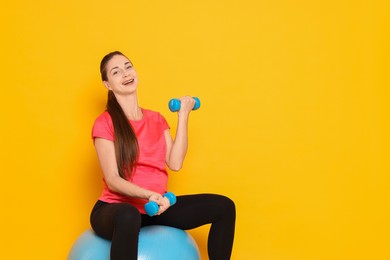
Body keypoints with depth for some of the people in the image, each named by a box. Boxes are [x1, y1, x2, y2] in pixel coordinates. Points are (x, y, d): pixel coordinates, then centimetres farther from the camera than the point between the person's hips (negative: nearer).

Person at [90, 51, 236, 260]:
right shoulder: (105, 123, -8)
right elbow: (112, 180, -14)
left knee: (223, 206, -6)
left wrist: (183, 116, 0)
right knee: (129, 216, -43)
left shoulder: (156, 120, 10)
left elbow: (175, 163, -4)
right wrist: (149, 195, -31)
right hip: (116, 208, -6)